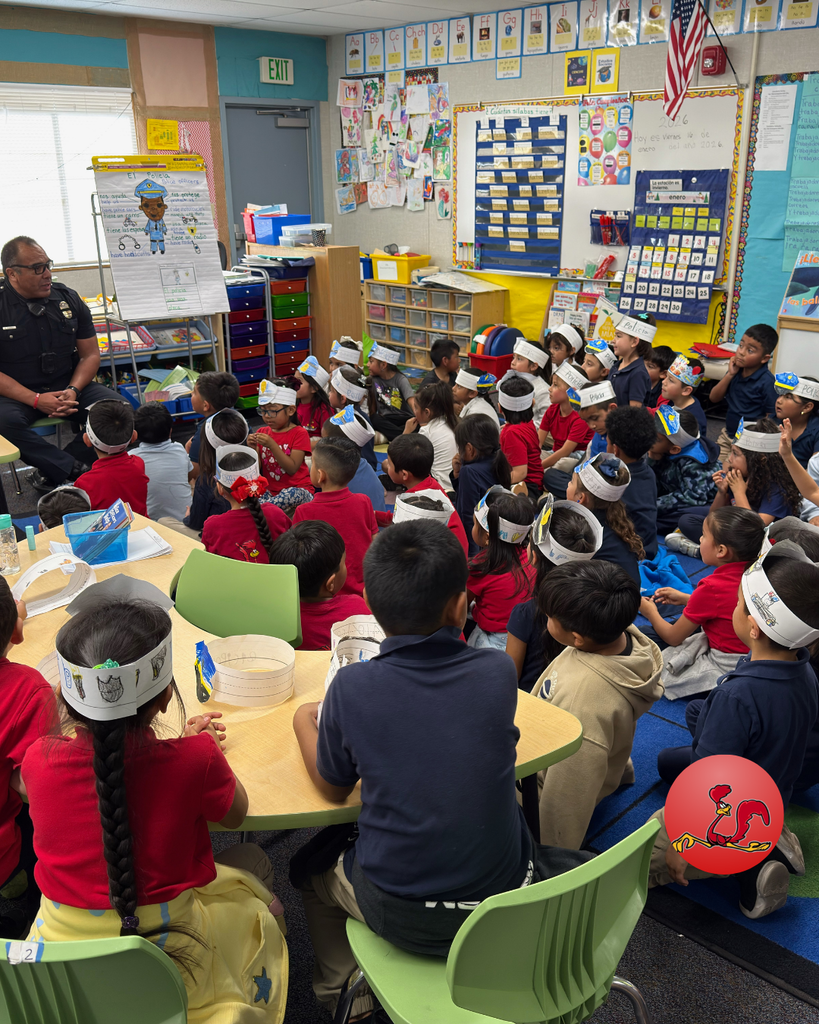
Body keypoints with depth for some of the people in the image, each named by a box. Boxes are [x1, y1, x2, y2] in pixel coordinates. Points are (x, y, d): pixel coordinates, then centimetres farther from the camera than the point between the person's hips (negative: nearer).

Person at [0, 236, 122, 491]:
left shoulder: (68, 299, 4)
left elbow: (90, 354, 8)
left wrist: (73, 391, -11)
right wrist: (36, 400, -22)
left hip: (68, 386, 3)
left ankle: (51, 472, -16)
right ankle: (78, 469, -26)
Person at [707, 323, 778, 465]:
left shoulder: (767, 382, -19)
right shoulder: (736, 370, -2)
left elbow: (771, 419, -15)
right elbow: (713, 398, 1)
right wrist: (730, 374, -11)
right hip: (727, 435, 6)